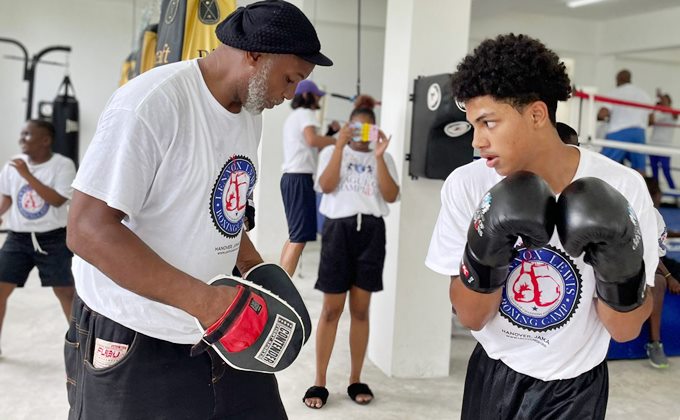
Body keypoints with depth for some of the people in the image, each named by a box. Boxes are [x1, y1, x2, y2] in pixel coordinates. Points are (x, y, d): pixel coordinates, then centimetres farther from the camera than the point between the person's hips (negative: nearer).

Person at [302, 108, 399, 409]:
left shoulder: (383, 158, 13)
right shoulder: (331, 152, 9)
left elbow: (391, 196, -2)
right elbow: (326, 186, -9)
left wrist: (378, 156, -8)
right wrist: (341, 145, -10)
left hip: (371, 231, 2)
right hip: (339, 228, -2)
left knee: (360, 309, 6)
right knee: (331, 309, 0)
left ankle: (356, 381, 18)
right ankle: (319, 382, 9)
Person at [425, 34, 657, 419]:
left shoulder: (621, 188, -18)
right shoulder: (467, 185, -16)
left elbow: (626, 329, -12)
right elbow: (471, 317, -14)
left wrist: (621, 260, -29)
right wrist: (485, 248, -30)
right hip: (492, 375, 1)